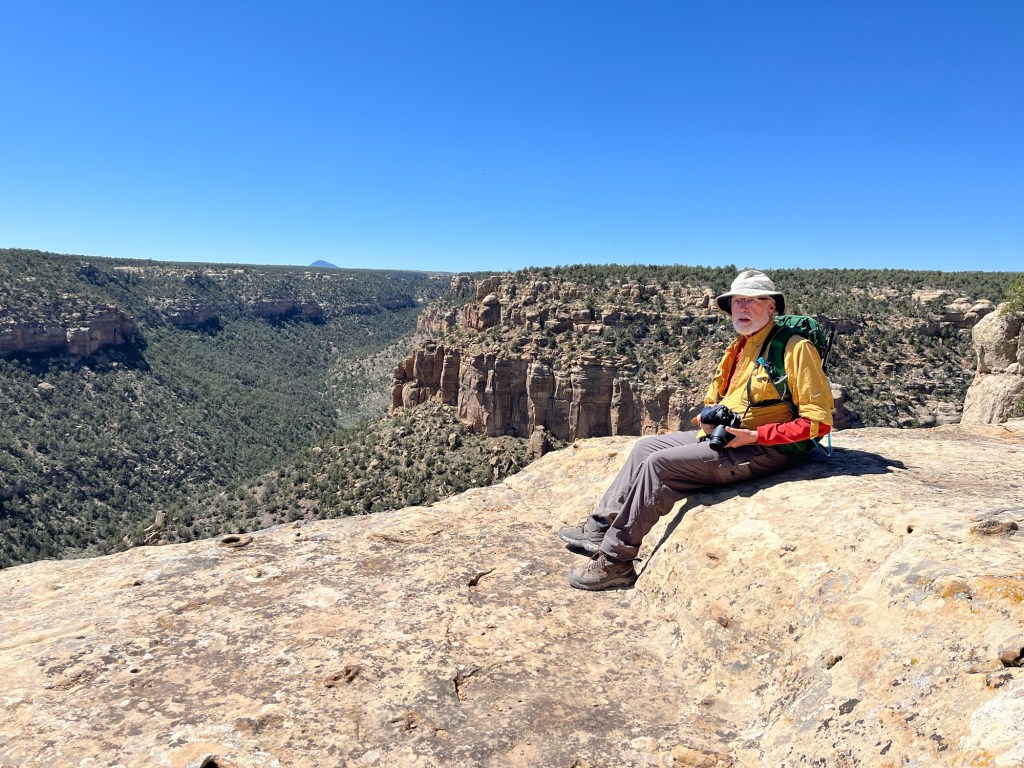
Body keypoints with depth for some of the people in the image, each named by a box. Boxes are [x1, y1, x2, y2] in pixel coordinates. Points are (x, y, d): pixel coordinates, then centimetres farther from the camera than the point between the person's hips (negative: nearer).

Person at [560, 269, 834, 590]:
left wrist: (753, 436, -23)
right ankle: (601, 527, 4)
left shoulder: (795, 347, -13)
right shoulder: (739, 348, 14)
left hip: (762, 450, -9)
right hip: (722, 436, 9)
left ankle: (615, 562, -13)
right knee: (647, 446, 4)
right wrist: (708, 418, -1)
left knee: (659, 464, -20)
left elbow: (818, 420, -18)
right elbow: (716, 401, 25)